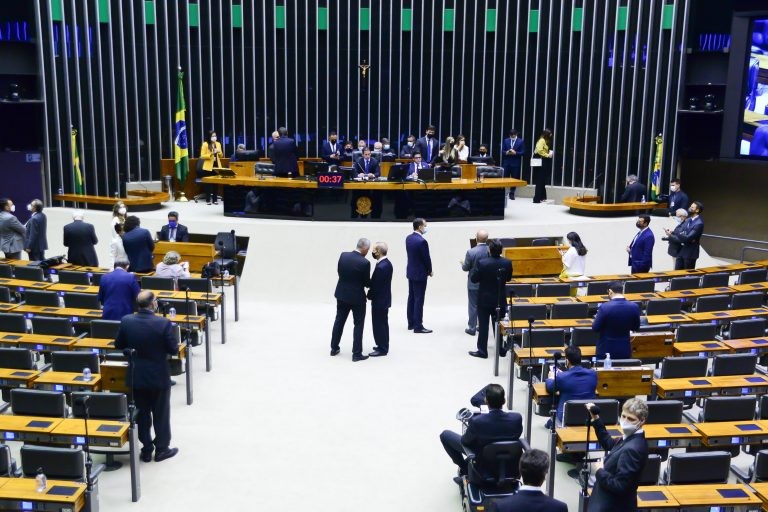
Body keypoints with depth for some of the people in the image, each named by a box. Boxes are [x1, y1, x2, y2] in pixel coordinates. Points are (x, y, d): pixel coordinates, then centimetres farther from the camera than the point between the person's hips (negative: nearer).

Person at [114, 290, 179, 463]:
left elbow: (118, 345, 3)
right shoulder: (163, 323, -21)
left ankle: (146, 450, 24)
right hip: (159, 377, -3)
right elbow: (174, 350, -14)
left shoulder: (126, 321, -10)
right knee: (161, 414, 13)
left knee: (142, 414, 16)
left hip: (136, 376, 3)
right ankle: (162, 449, 23)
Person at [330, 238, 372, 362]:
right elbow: (367, 282, -12)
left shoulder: (343, 255, -7)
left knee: (339, 321, 18)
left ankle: (334, 348, 29)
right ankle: (357, 354, 9)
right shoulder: (365, 263, -22)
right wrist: (371, 284, 10)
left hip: (342, 294, 5)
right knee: (359, 324, 7)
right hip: (357, 297, -5)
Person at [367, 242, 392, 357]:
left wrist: (369, 296, -6)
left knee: (378, 325, 1)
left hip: (379, 300, -10)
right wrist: (371, 294, 6)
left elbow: (375, 286, -22)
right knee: (383, 324, 19)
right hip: (384, 299, 10)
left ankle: (382, 349, 10)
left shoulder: (381, 267, -26)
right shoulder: (387, 263, 4)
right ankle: (383, 345, 31)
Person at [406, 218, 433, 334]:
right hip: (420, 274, -8)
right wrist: (430, 271, 1)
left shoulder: (408, 238, 3)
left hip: (411, 272, 8)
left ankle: (411, 323, 22)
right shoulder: (422, 241, -22)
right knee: (419, 300, -3)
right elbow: (426, 258, -15)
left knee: (411, 298, 14)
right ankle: (418, 326, 2)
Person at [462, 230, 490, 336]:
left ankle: (472, 328, 14)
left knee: (473, 306, 8)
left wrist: (463, 263, 10)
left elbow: (465, 268, -12)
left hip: (474, 284, -3)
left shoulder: (471, 252, -21)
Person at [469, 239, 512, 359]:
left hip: (484, 299, -3)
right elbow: (508, 278, 4)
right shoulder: (507, 263, -11)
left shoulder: (482, 263, -21)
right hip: (500, 299, 3)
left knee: (483, 326, 7)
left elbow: (474, 279, -12)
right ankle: (501, 350, 22)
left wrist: (471, 273, 7)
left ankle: (482, 351, 11)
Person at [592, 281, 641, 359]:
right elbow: (636, 327, 7)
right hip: (624, 350, 3)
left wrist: (597, 317, 9)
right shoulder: (634, 307, -7)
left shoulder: (604, 307, -18)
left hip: (606, 350, -3)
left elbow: (595, 328, -9)